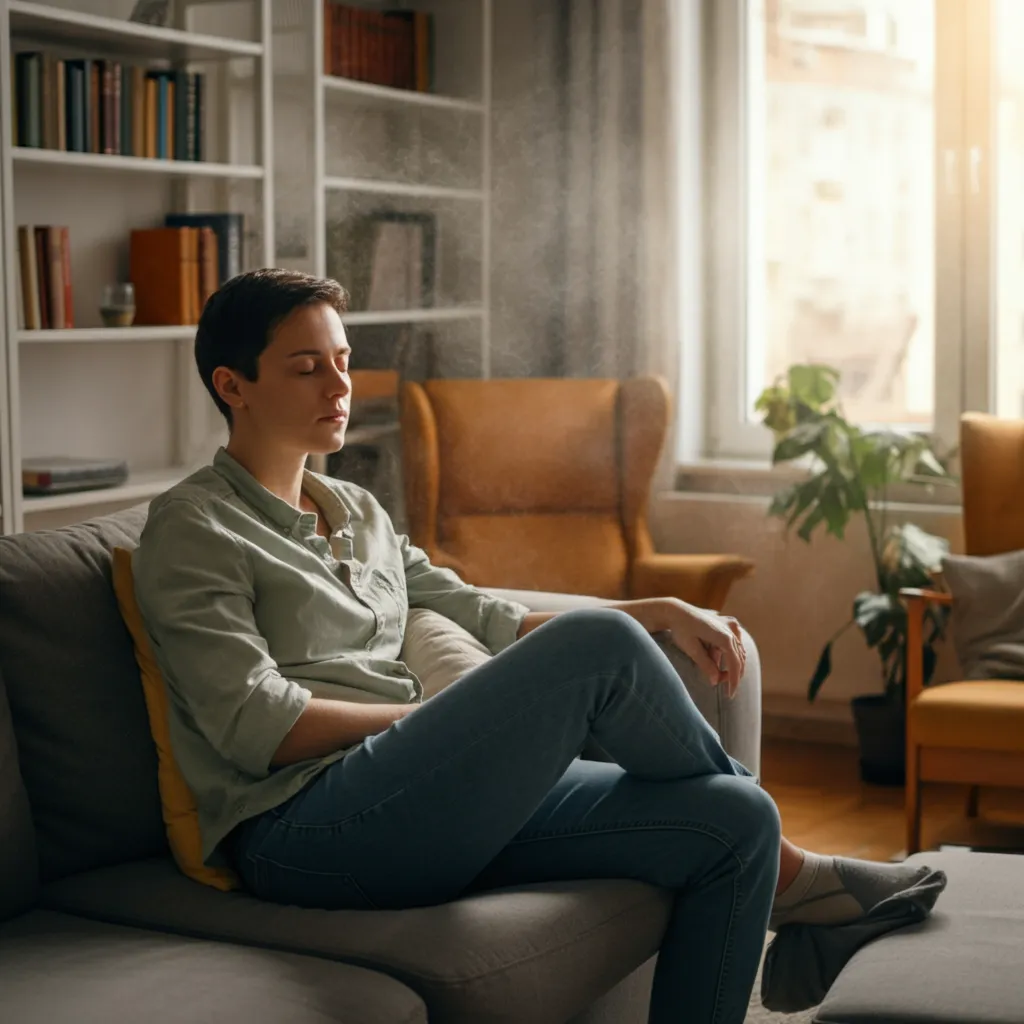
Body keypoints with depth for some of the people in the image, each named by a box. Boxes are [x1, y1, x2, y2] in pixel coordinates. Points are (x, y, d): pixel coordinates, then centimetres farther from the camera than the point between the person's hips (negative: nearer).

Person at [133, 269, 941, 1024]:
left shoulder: (356, 513, 23)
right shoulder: (193, 528, -1)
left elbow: (489, 622, 23)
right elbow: (257, 728, -12)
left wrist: (661, 614, 12)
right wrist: (440, 713, -5)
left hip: (427, 805, 8)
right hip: (303, 828, -8)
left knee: (735, 821, -10)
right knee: (599, 646, -24)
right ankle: (783, 874, 3)